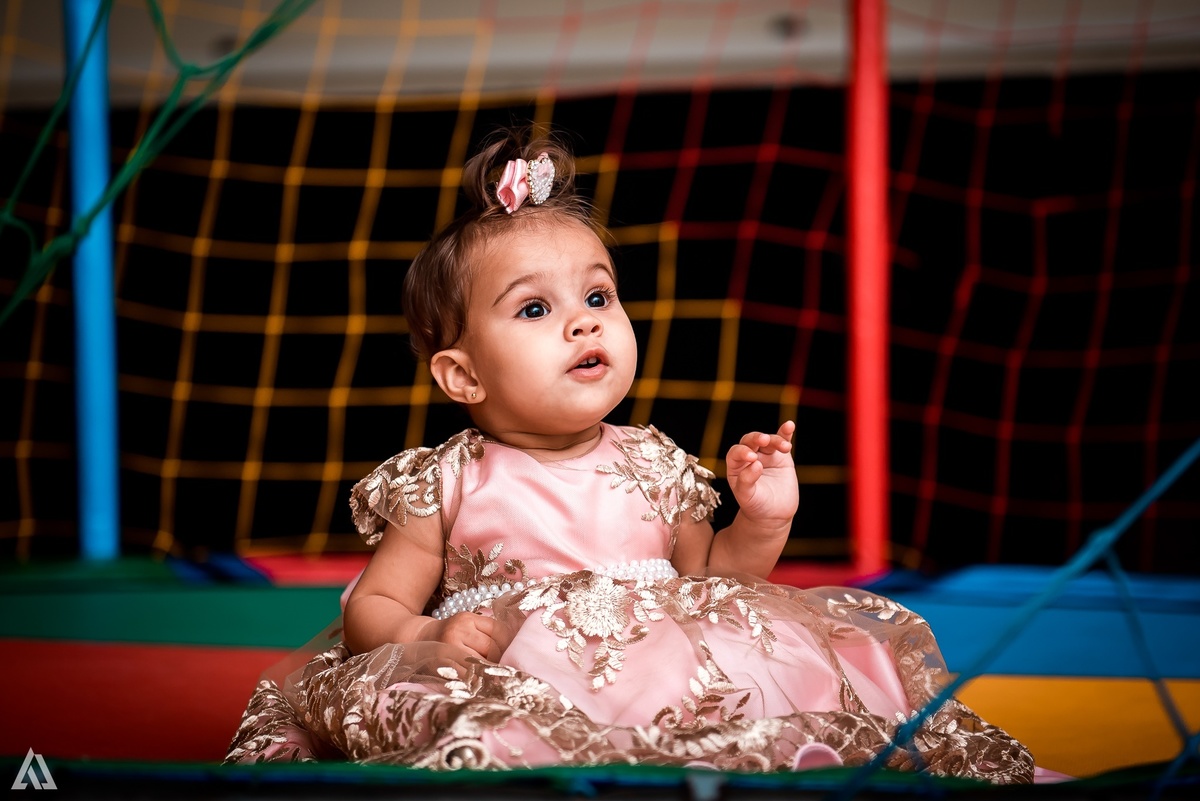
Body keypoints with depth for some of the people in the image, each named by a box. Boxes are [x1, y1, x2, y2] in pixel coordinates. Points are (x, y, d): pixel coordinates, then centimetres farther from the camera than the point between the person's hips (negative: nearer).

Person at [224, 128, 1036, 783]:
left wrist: (762, 524, 4)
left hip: (668, 677, 3)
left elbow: (707, 580, 22)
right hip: (518, 693, -3)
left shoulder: (657, 467, 14)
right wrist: (432, 638, -15)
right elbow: (371, 610, 7)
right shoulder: (448, 486, 4)